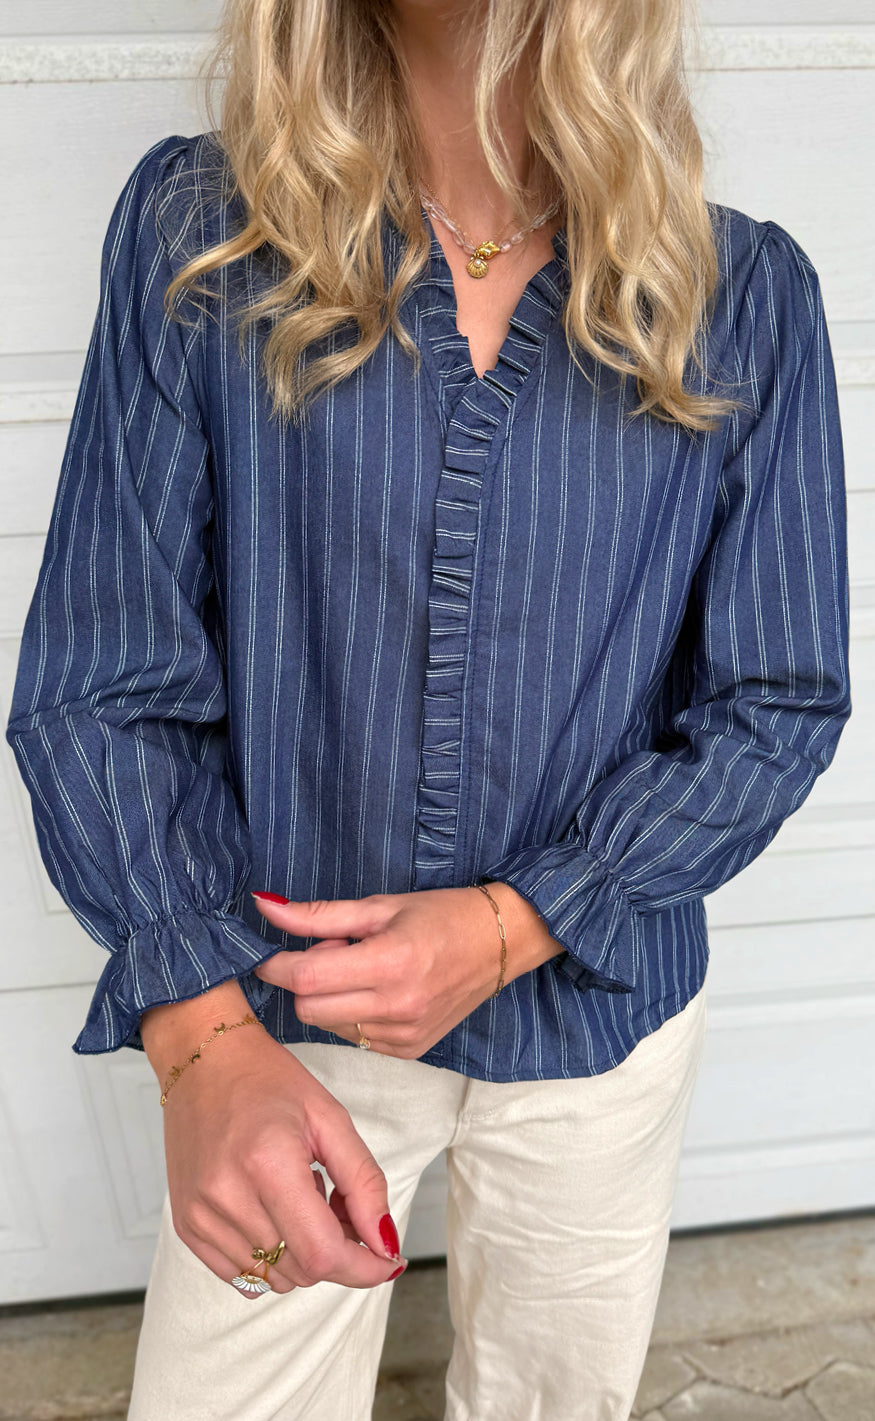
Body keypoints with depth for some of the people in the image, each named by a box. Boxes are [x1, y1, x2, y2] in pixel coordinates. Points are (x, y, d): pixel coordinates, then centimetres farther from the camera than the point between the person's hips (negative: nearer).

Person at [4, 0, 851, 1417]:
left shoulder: (744, 296, -8)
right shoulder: (197, 234, -9)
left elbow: (778, 705, -5)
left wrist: (515, 922, -17)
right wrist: (202, 1032, -22)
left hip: (600, 1015, 2)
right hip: (284, 1010, 0)